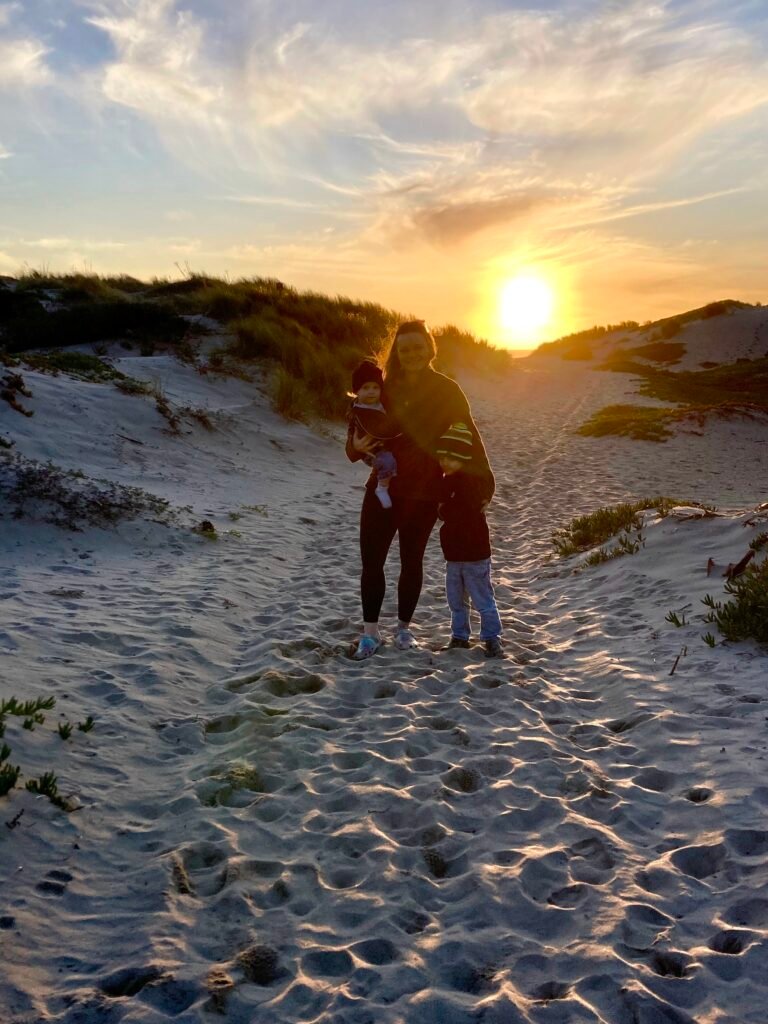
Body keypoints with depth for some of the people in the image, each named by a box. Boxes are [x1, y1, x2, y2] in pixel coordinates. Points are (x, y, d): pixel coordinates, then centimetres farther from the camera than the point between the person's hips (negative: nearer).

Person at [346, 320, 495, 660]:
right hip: (383, 488, 2)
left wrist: (483, 480, -19)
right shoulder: (385, 388, 1)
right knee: (371, 560, 1)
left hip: (423, 494, -2)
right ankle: (370, 632, 14)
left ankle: (404, 627, 28)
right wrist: (357, 446, -19)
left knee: (411, 561, 11)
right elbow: (361, 428, 4)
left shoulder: (446, 391, -5)